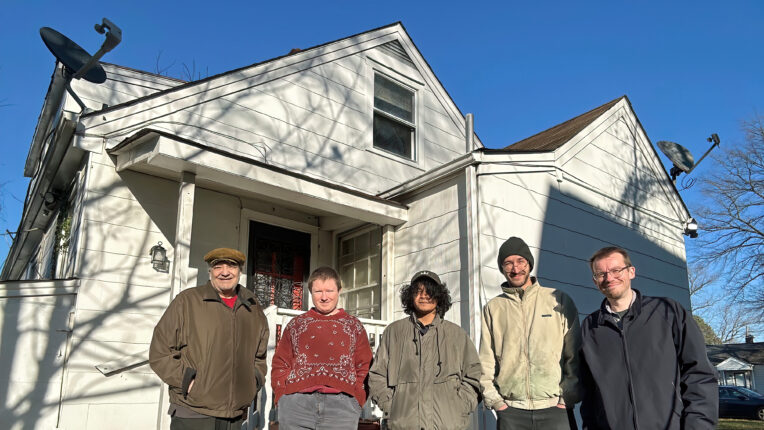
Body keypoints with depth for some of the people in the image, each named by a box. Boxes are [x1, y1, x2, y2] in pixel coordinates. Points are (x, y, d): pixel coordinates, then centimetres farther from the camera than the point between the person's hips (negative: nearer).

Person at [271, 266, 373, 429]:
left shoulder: (354, 325, 15)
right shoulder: (295, 324, 17)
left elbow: (364, 368, 10)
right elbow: (280, 365, 12)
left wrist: (357, 400, -2)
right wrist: (283, 397, -1)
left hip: (342, 404, 0)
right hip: (295, 405, 1)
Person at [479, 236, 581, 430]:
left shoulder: (559, 301, 7)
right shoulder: (493, 308, 9)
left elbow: (575, 356, 6)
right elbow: (485, 361, 9)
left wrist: (568, 397, -1)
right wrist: (493, 399, 0)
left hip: (555, 408, -1)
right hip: (510, 411, 1)